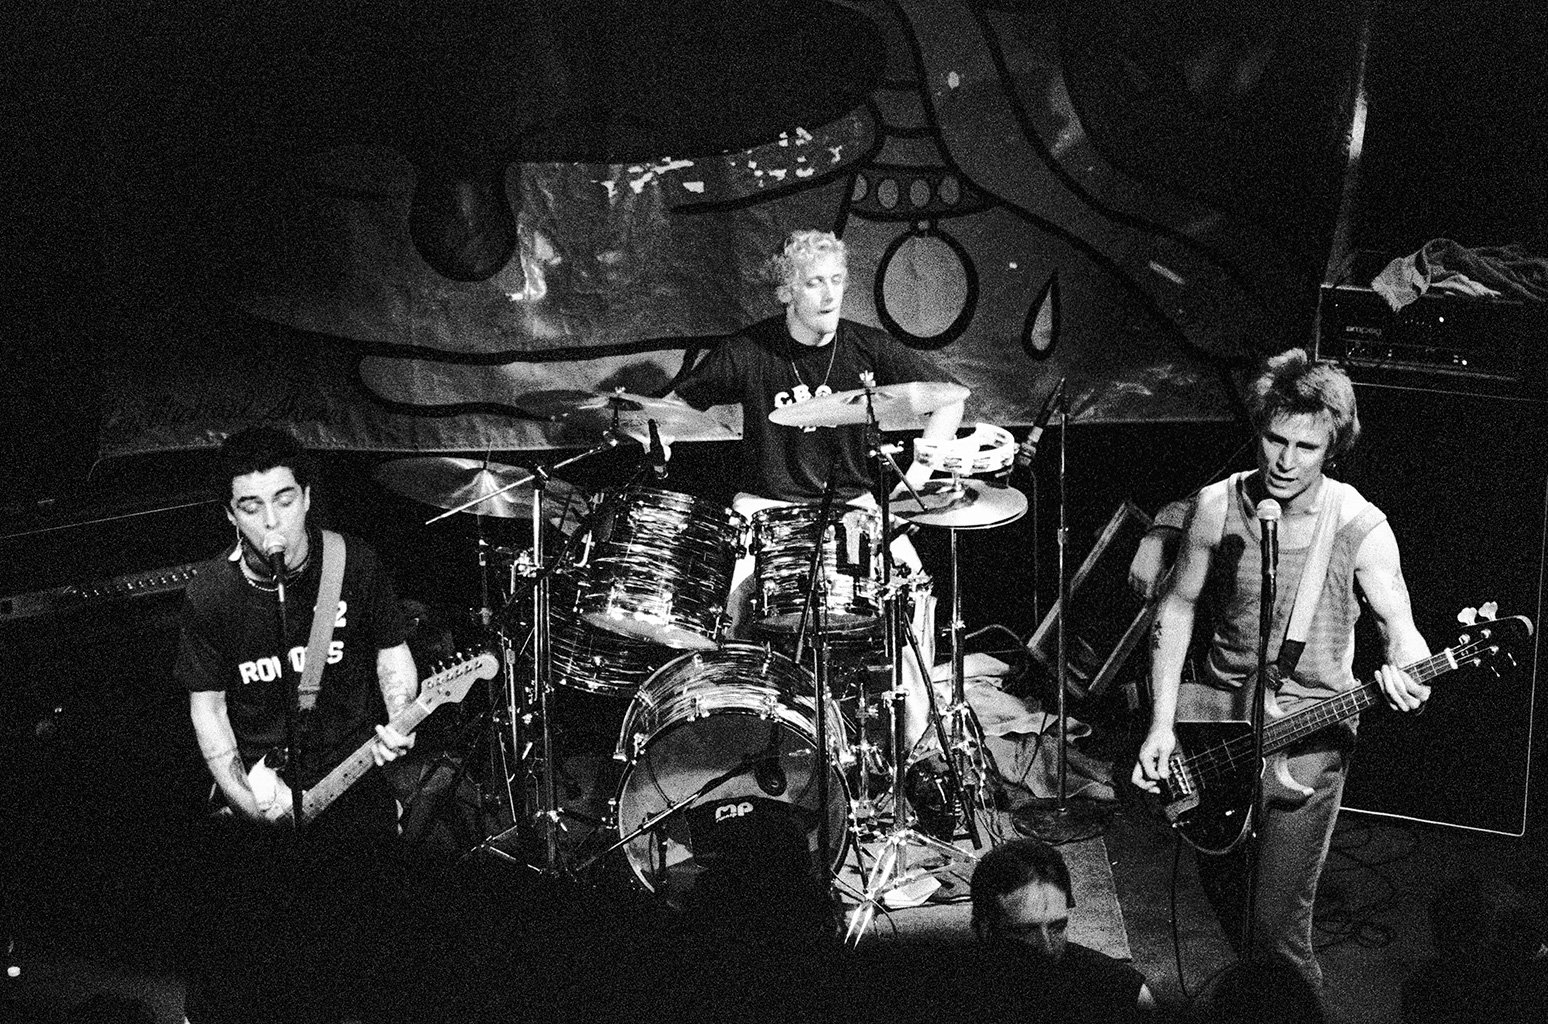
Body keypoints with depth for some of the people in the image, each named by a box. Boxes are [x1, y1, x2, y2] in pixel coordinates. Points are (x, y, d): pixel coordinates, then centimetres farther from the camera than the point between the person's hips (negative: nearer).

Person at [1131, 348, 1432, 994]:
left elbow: (1400, 625, -14)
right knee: (1222, 891, 19)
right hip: (1215, 716, 4)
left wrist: (1403, 671, -39)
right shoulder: (1216, 508, -5)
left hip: (1306, 738, -4)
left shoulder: (1358, 526, -13)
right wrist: (1162, 723, -4)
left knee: (1276, 926, -8)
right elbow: (1177, 607, 3)